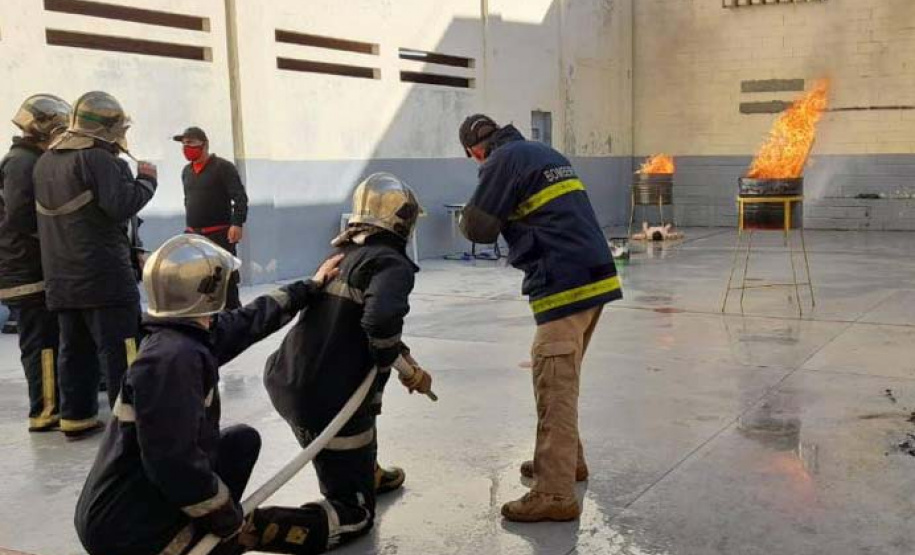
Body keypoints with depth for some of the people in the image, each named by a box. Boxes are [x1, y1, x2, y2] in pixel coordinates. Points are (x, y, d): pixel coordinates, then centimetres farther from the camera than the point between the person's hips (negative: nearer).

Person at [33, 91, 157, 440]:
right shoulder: (97, 158, -13)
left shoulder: (46, 162, 14)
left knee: (76, 347, 14)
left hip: (60, 277, 8)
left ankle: (76, 417, 18)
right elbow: (122, 205, -21)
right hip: (104, 274, -8)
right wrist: (146, 179, -5)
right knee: (120, 349, -2)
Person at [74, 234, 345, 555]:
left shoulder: (189, 336, 3)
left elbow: (250, 320, 19)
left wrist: (311, 287, 29)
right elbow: (173, 462, -29)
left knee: (243, 441, 20)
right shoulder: (173, 358, -25)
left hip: (147, 503, 9)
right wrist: (226, 515, -15)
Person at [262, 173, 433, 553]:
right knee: (355, 515, 5)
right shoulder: (391, 264, -11)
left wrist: (400, 357, 15)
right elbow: (380, 321, -29)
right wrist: (409, 372, -11)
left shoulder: (341, 255, 13)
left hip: (285, 381, 8)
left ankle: (367, 474, 48)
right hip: (328, 403, -8)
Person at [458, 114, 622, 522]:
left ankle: (555, 494, -5)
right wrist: (508, 220, 21)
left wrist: (469, 219, 16)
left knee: (555, 388, -7)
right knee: (562, 380, 20)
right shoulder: (547, 153, 20)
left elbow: (478, 229, -5)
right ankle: (567, 459, 32)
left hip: (565, 286, -9)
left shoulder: (504, 160, -5)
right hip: (595, 277, 9)